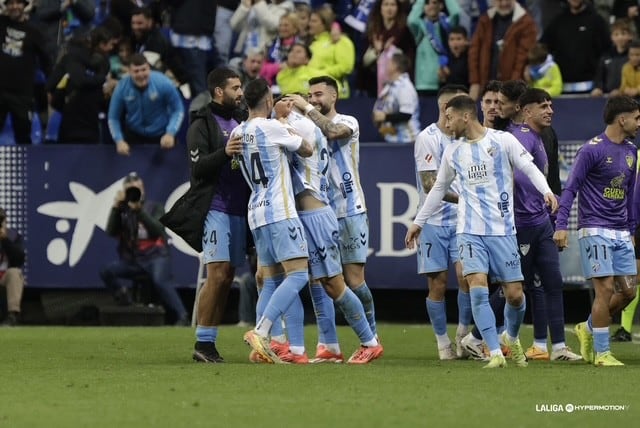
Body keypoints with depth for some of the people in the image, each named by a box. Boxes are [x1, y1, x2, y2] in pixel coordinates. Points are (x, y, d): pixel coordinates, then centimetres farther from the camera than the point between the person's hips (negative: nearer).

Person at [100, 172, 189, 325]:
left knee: (160, 281, -32)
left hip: (156, 257, -3)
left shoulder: (154, 208, 8)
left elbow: (157, 231, -10)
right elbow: (111, 232, -3)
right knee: (106, 271, -18)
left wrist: (139, 210, -17)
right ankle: (122, 294, 5)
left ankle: (182, 317, -36)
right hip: (131, 261, 3)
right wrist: (116, 207, -11)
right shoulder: (121, 211, 12)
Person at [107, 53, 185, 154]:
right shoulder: (122, 88, -18)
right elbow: (113, 118, -7)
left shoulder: (163, 83, -21)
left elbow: (178, 110, -12)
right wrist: (119, 141, -21)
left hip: (161, 137, -1)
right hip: (134, 136, 1)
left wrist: (170, 133, -27)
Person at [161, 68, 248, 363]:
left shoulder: (240, 121, 19)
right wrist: (224, 153, -29)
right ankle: (202, 344, -11)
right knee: (217, 275, -13)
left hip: (239, 210, 7)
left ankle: (209, 342, 8)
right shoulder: (202, 125, -4)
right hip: (215, 209, -7)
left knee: (226, 277, 5)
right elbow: (199, 168, -13)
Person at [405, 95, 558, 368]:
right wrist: (418, 222, 25)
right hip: (470, 231, 2)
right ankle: (495, 353, -13)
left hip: (502, 230, -2)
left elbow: (530, 169, -3)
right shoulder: (452, 152, 11)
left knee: (515, 294, 0)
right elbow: (439, 188, 23)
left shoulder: (503, 141, -2)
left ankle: (512, 337, 31)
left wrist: (546, 191, -22)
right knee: (478, 289, -16)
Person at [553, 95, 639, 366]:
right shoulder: (592, 150, -11)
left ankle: (588, 329, 25)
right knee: (605, 289, -10)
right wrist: (561, 225, -19)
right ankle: (601, 353, -1)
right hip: (595, 230, -7)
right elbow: (570, 188, -11)